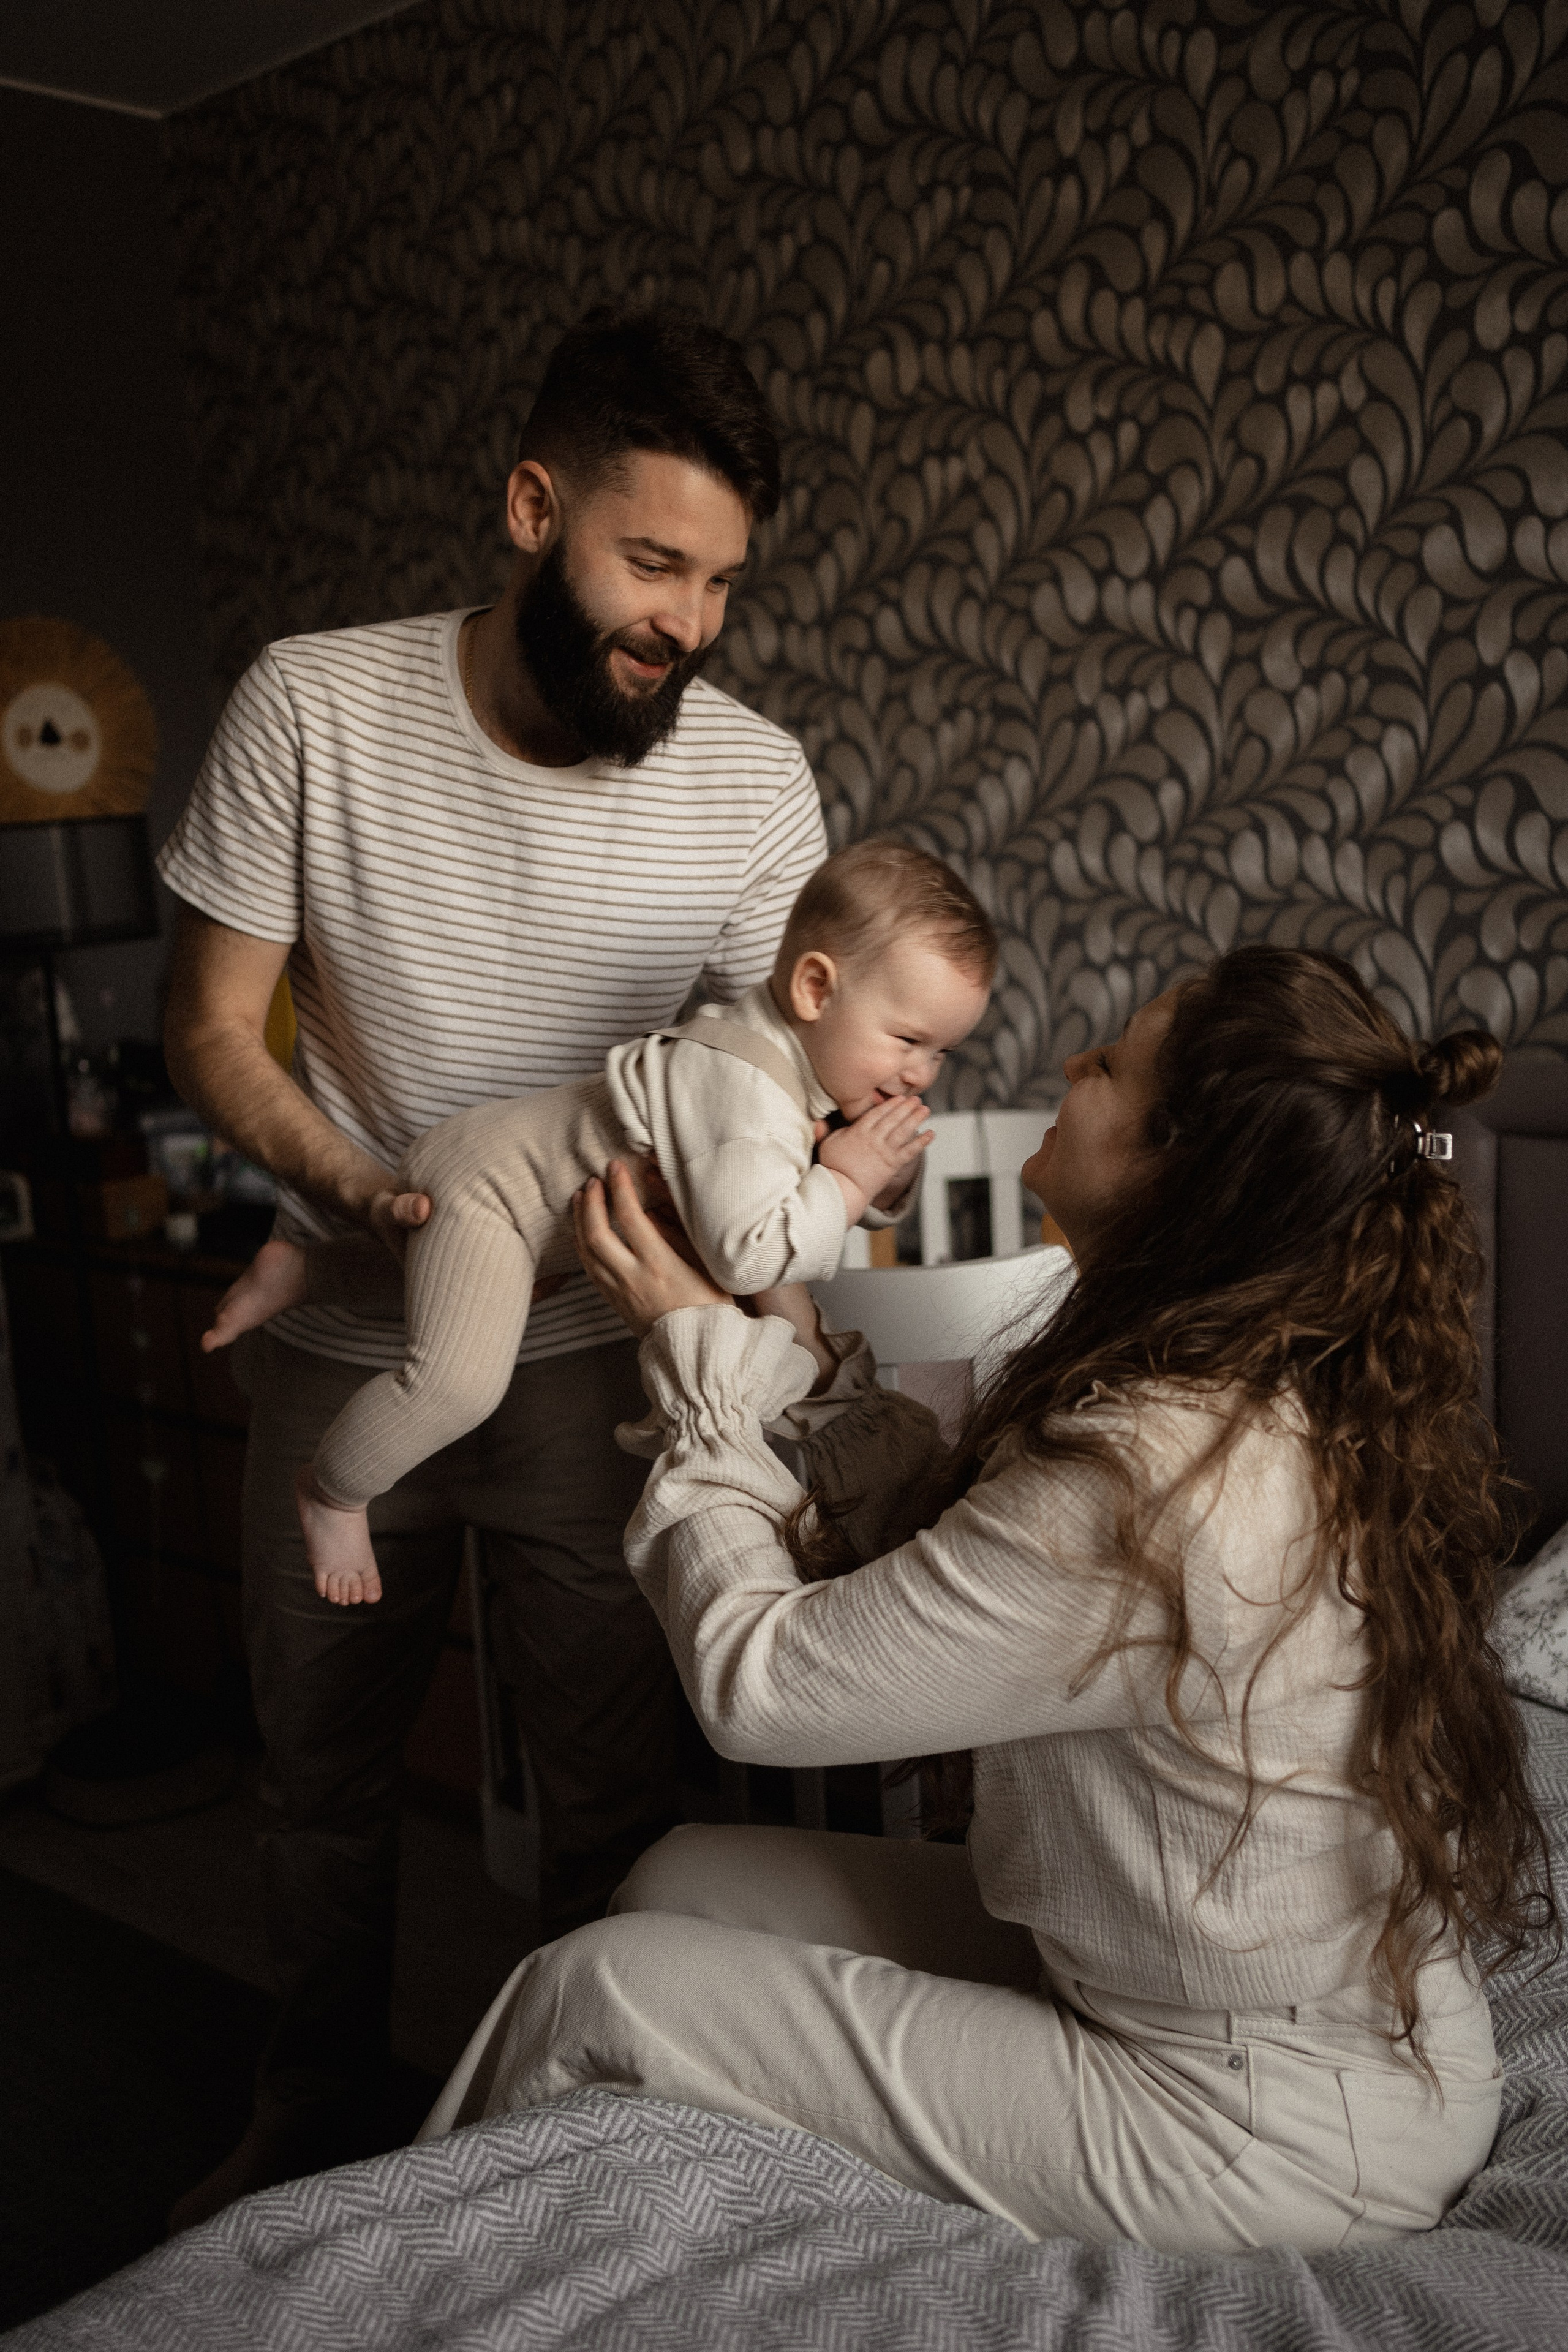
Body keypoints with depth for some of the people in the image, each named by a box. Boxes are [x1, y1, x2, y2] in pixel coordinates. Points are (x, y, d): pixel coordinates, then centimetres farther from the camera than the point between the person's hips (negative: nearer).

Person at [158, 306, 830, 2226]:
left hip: (593, 1360, 0)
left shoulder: (753, 781, -11)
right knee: (318, 1768, 19)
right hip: (341, 1345, 1)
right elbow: (211, 1033, -9)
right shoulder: (311, 709, -14)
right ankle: (315, 2126, 45)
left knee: (612, 1785, 10)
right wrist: (356, 1190, -27)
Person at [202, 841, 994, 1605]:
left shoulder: (810, 1059, -2)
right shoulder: (748, 1094, -34)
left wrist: (887, 1174, -13)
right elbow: (744, 1254, -42)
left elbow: (872, 1204, 10)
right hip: (488, 1178, -10)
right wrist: (845, 1181, -31)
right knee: (457, 1377, -25)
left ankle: (302, 1269, 42)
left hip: (507, 1172, 10)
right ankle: (332, 1492, 0)